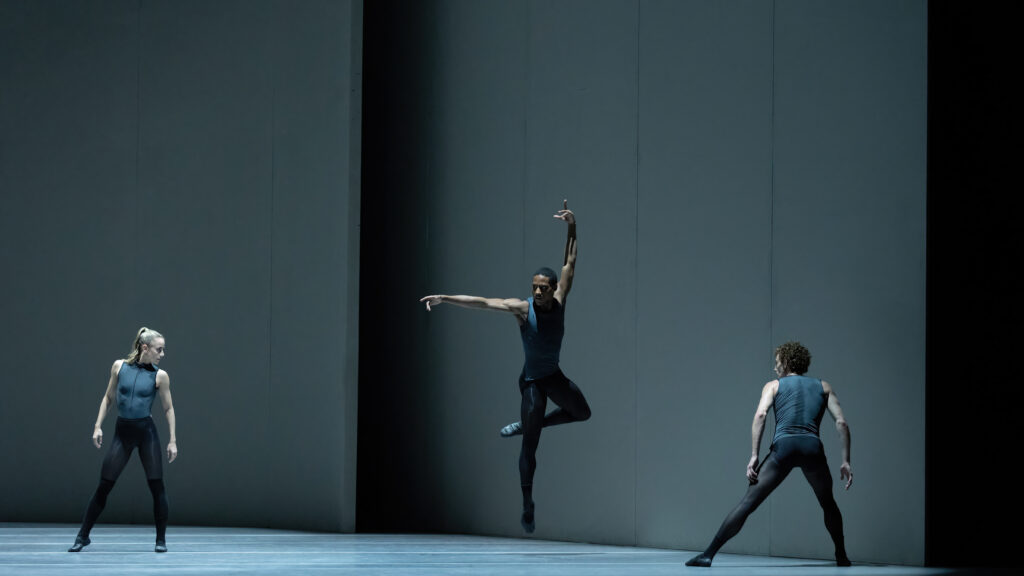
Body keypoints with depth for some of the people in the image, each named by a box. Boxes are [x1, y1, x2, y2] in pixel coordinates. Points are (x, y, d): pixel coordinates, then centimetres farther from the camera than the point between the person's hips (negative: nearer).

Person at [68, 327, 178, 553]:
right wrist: (98, 426, 2)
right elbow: (108, 398, 9)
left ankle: (161, 539, 9)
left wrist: (173, 440, 2)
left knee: (157, 486, -4)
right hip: (122, 432, 1)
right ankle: (83, 536, 11)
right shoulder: (119, 366, -1)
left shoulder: (160, 376, -3)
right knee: (103, 486, 0)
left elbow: (168, 408, 4)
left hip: (147, 432, -1)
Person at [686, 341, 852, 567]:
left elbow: (760, 415, -1)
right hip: (812, 447, 2)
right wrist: (846, 461, 11)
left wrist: (754, 456, -6)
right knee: (828, 504, 27)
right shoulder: (823, 387, 24)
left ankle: (709, 554, -11)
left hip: (783, 446, -2)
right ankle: (841, 556, 27)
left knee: (748, 502, -4)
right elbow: (842, 423, 12)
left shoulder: (774, 385, 18)